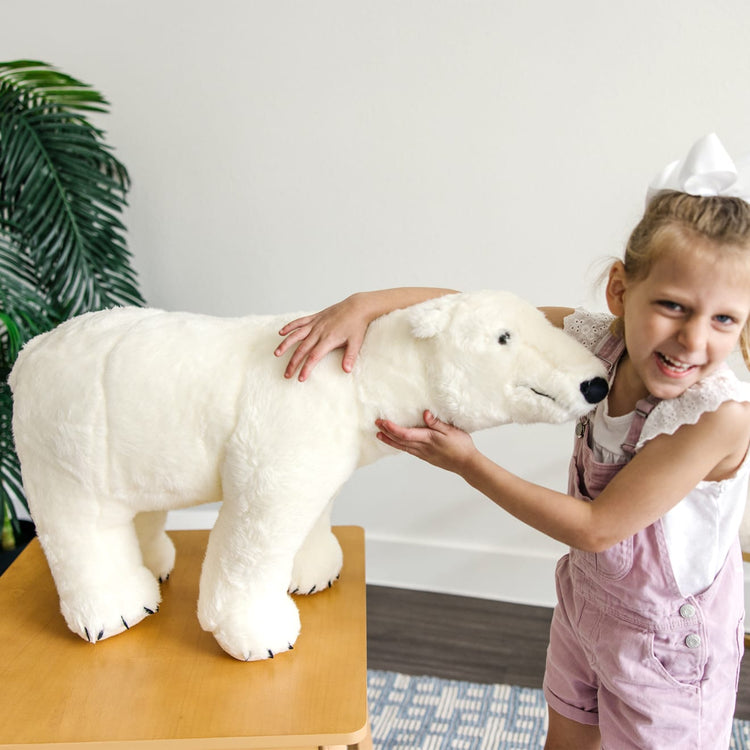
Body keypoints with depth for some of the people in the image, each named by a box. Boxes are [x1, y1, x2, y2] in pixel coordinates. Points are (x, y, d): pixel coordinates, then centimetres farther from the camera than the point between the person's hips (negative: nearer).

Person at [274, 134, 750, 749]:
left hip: (665, 641, -5)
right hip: (584, 598, 6)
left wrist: (468, 463, -26)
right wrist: (363, 305, -25)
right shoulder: (599, 341, -18)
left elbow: (594, 527, -28)